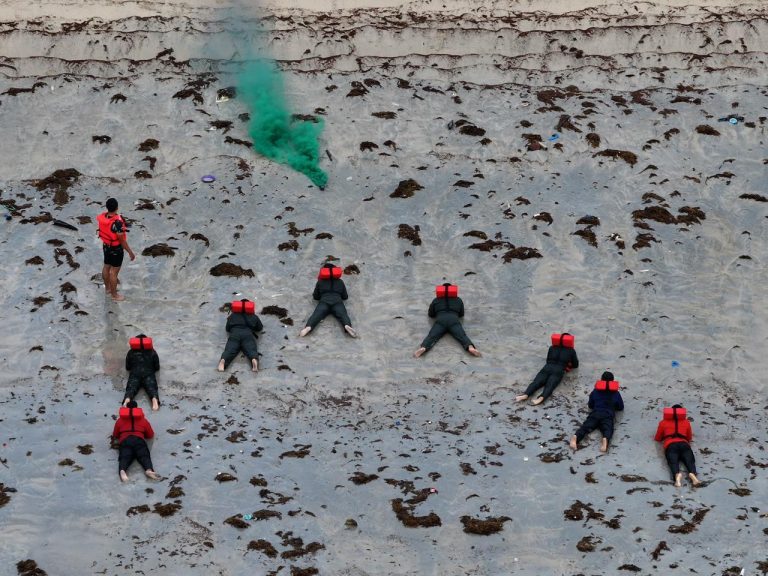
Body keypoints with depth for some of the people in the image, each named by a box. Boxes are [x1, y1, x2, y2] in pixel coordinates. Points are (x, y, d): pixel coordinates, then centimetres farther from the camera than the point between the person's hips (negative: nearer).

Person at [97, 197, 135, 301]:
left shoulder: (102, 217, -13)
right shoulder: (117, 222, -36)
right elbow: (122, 241, -28)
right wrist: (130, 252, -16)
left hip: (106, 246, 7)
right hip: (116, 249, -7)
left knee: (106, 267, 25)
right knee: (114, 272, 8)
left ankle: (107, 288, 45)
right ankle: (114, 295, 23)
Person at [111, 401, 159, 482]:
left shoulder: (120, 420, 26)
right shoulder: (143, 420, 26)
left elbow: (115, 435, 30)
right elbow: (151, 435, 27)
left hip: (125, 440, 0)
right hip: (139, 439, 0)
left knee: (125, 457, -20)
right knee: (144, 455, -17)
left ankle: (122, 470, -55)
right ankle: (149, 470, -50)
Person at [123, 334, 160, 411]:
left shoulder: (131, 352, 22)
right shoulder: (152, 352, 22)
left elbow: (127, 367, 25)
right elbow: (157, 367, 22)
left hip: (135, 374, 0)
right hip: (148, 374, 0)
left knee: (131, 388, -19)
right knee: (151, 387, -20)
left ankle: (127, 400, -51)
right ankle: (155, 399, -53)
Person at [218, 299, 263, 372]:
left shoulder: (232, 316, 29)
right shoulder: (253, 317, 29)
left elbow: (227, 328, 30)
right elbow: (260, 328, 36)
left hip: (234, 334, 0)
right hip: (248, 334, 0)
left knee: (230, 350, -20)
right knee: (251, 349, -23)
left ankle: (223, 360, -52)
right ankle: (254, 360, -57)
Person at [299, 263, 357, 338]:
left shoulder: (320, 282, 24)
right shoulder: (340, 282, 26)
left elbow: (315, 296, 27)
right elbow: (345, 296, 28)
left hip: (324, 302, 0)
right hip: (337, 302, 0)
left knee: (316, 315, -21)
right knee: (343, 314, -23)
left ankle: (308, 327, -51)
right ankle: (347, 326, -56)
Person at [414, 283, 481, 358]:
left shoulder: (436, 300, 27)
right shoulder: (458, 300, 28)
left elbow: (430, 314, 32)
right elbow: (462, 314, 34)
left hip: (440, 320, 0)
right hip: (454, 320, 0)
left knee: (432, 336, -18)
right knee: (462, 336, -19)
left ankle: (423, 348, -47)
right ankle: (470, 347, -48)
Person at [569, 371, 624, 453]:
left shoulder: (595, 392, 25)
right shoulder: (616, 393, 21)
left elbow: (590, 405, 32)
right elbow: (621, 407, 28)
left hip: (595, 413, 2)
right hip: (608, 415, -1)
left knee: (586, 427, -18)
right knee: (607, 428, -27)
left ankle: (575, 437, -50)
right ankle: (605, 439, -63)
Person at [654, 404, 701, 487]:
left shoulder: (663, 423, 24)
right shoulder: (686, 422, 27)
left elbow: (657, 439, 32)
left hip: (670, 445, -1)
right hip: (684, 444, 1)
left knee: (673, 462, -25)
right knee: (689, 460, -18)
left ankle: (677, 474, -59)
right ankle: (692, 474, -54)